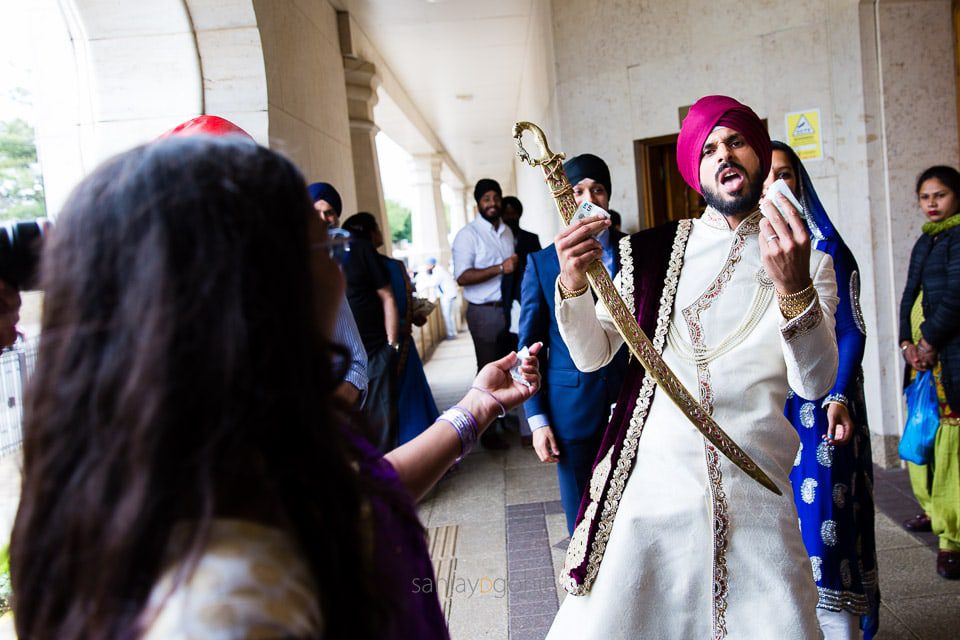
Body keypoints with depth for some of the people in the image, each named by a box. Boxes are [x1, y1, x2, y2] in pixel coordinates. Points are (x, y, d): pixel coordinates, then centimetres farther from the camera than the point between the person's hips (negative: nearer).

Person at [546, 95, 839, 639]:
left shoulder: (808, 261, 7)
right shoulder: (655, 251, 6)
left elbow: (814, 383, -7)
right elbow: (592, 355, 3)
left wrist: (794, 287, -22)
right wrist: (573, 283, -15)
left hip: (755, 492, 1)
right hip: (649, 482, 0)